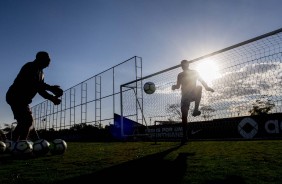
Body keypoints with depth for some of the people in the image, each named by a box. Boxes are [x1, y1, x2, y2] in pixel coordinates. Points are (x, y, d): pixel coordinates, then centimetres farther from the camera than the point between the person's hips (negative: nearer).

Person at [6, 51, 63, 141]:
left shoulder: (40, 73, 17)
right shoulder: (31, 66, -12)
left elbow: (40, 89, 12)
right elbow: (33, 83, -29)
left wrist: (52, 98, -3)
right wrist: (51, 88, -31)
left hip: (22, 99, 10)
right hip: (15, 96, -10)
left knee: (24, 122, 11)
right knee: (27, 121, -19)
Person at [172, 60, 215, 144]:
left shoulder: (194, 72, 8)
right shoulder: (180, 75, 12)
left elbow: (201, 81, 3)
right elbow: (178, 86, 6)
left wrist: (207, 87, -15)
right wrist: (174, 86, -18)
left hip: (193, 94, -1)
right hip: (185, 96, 2)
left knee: (199, 87, -34)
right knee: (184, 115, -9)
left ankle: (196, 110, -34)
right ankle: (185, 136, -3)